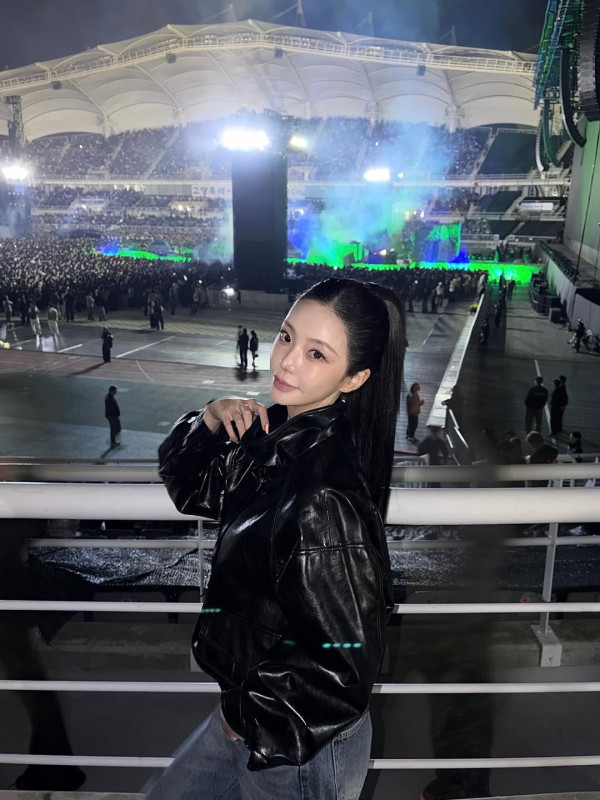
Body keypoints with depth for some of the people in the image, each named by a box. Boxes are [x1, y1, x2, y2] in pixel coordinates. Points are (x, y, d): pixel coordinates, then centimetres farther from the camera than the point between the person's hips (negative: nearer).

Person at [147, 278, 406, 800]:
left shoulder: (324, 501, -34)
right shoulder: (280, 433, -9)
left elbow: (343, 669, -29)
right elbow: (191, 488, 6)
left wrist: (247, 714, -13)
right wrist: (210, 423, -14)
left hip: (302, 747, -7)